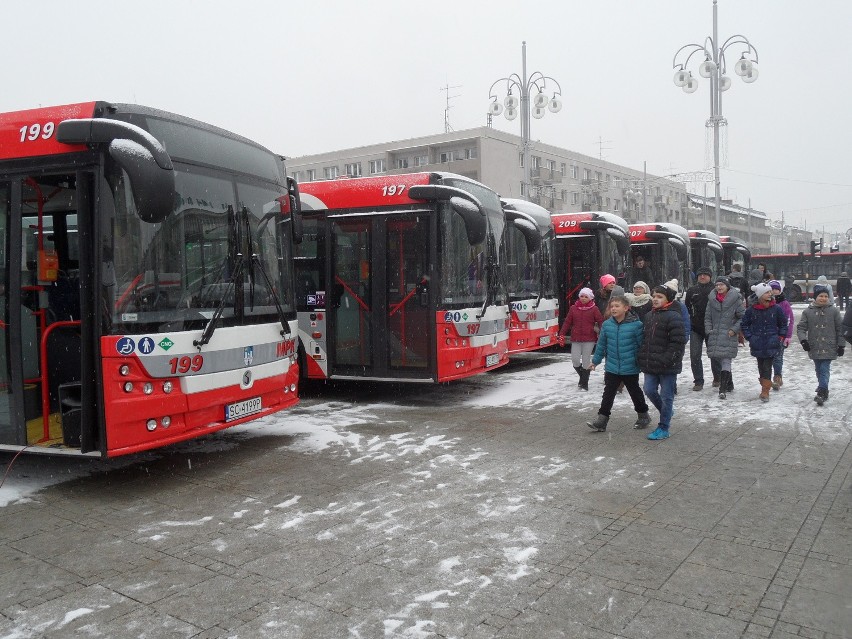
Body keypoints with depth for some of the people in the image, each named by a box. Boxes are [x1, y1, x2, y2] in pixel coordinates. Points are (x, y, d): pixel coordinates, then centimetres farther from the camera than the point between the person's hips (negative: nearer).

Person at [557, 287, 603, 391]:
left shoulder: (594, 309, 0)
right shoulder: (573, 308, 6)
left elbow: (601, 322, -6)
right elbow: (567, 322, 6)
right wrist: (561, 335, 0)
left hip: (589, 340, -2)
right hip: (576, 339, 2)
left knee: (586, 361, 2)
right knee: (575, 360, -6)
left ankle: (584, 384, 14)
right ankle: (582, 376, 24)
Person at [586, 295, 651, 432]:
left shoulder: (636, 325, -13)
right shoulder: (607, 325, -1)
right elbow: (601, 345, 9)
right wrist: (595, 361, 14)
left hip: (630, 368, -3)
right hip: (611, 368, 3)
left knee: (635, 392, 15)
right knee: (608, 393, 4)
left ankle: (643, 415, 35)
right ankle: (601, 420, 7)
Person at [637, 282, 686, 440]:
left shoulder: (674, 317, -13)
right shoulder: (649, 316, 12)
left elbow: (678, 342, -17)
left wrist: (666, 360, -21)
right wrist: (642, 358, 11)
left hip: (668, 366, -7)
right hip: (651, 365, 7)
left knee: (666, 396, 3)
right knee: (649, 390, 9)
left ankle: (663, 428, 13)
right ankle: (666, 412, 36)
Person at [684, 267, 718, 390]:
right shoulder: (691, 290, 5)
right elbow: (686, 307, 10)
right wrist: (688, 322, 3)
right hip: (695, 328, 2)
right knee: (695, 356, -2)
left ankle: (717, 378, 31)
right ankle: (698, 381, 5)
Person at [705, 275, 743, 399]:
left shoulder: (735, 299, -3)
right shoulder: (712, 299, 9)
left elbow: (742, 318, 2)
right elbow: (707, 317, 14)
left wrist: (734, 330, -8)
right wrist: (708, 331, 3)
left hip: (729, 337, -5)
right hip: (714, 336, 5)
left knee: (726, 362, -12)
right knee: (716, 361, 11)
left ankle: (723, 389, -15)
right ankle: (729, 384, 29)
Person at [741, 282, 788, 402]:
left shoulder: (776, 309, -2)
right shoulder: (751, 310, -3)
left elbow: (783, 324, 10)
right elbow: (744, 325, 9)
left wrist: (780, 337, 3)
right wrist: (750, 337, 1)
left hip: (771, 344, -1)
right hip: (757, 344, 1)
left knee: (767, 367, -7)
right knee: (761, 366, 11)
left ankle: (765, 391, -7)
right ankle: (764, 387, 25)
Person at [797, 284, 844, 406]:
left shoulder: (833, 311, 0)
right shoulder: (808, 311, 2)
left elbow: (840, 329, 5)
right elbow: (801, 327, 3)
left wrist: (841, 345, 3)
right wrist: (803, 340, -14)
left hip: (829, 348, -2)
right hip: (814, 348, 2)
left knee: (824, 369, -11)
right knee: (819, 370, 12)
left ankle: (822, 393, -15)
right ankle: (823, 389, 28)